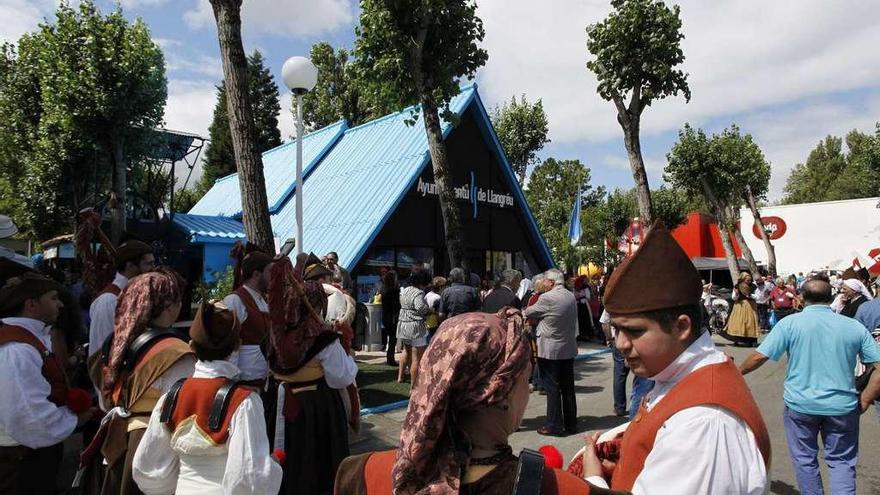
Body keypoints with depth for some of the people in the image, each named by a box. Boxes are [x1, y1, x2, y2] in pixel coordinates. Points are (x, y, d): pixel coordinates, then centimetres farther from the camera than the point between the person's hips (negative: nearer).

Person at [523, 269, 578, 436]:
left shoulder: (547, 298, -17)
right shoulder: (571, 296, 6)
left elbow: (528, 313, -6)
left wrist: (521, 312, 17)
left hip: (550, 350, -7)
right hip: (569, 348, 7)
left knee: (552, 388, 1)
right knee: (568, 388, 14)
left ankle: (554, 425, 7)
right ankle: (570, 424, 22)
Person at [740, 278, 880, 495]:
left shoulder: (790, 323, -9)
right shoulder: (855, 327, 0)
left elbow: (759, 357, -11)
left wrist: (738, 371, 6)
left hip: (800, 404, -2)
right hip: (842, 406, 2)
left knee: (805, 459, 15)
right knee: (842, 461, 15)